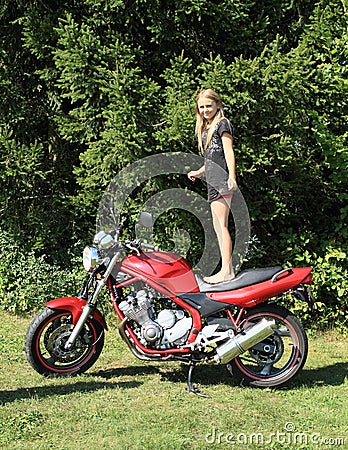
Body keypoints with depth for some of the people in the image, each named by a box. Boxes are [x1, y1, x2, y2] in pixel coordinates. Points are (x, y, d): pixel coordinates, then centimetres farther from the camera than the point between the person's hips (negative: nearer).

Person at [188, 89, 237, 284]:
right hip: (213, 182, 9)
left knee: (222, 226, -13)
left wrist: (232, 177, -21)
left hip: (222, 181, -9)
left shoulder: (222, 123, -1)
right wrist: (199, 172, 27)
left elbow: (228, 152, -11)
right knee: (217, 227, 6)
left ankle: (227, 271, -14)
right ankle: (228, 269, 8)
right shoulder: (206, 128, 24)